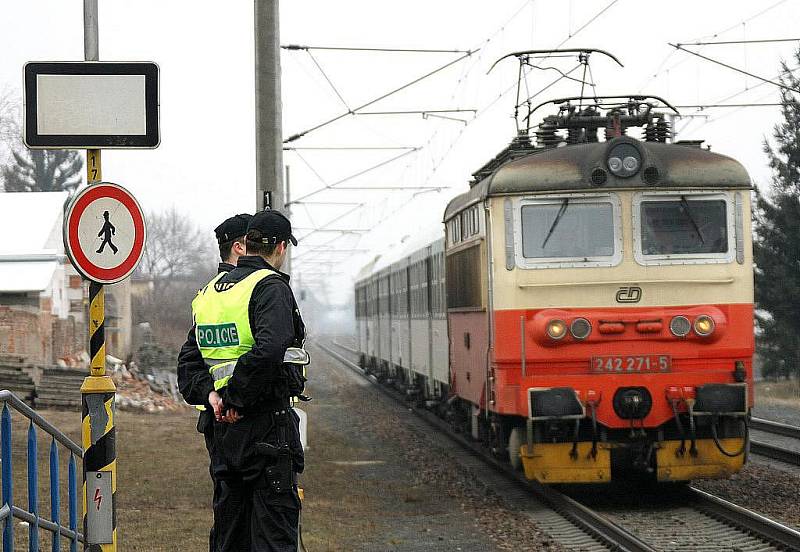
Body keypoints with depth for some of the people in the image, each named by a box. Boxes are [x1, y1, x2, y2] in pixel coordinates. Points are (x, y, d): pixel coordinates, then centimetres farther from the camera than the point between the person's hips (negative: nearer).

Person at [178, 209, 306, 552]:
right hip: (267, 423, -7)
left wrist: (209, 394, 2)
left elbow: (189, 359, 14)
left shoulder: (210, 291, 15)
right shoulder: (271, 287, -11)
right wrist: (236, 399, -17)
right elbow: (268, 350, -26)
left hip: (222, 425, 7)